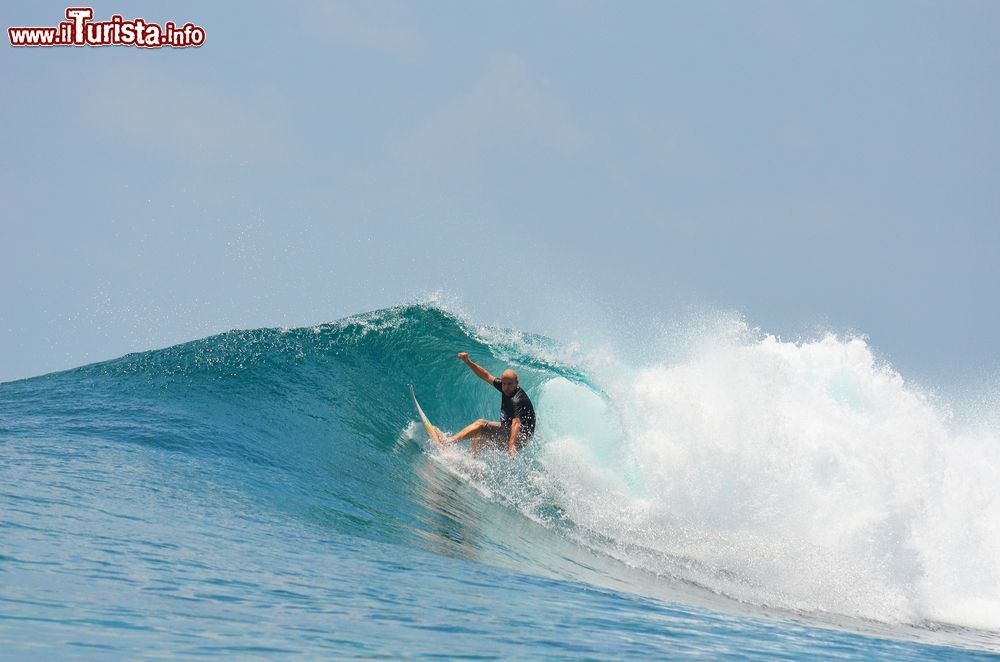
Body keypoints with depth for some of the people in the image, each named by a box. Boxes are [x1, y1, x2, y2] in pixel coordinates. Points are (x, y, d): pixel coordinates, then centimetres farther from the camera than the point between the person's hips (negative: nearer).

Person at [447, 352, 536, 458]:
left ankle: (449, 442, -24)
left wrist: (512, 445, -55)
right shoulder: (507, 388, 0)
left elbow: (516, 423, -41)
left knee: (482, 424, -20)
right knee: (477, 439, 21)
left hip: (519, 437, -10)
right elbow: (487, 376, 11)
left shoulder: (517, 400, -27)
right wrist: (468, 362, 6)